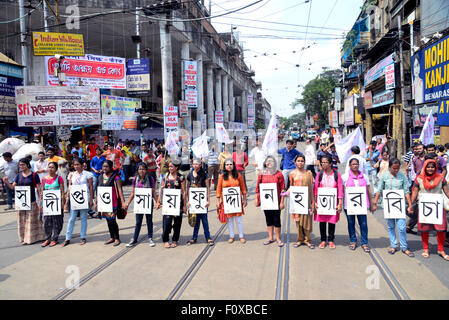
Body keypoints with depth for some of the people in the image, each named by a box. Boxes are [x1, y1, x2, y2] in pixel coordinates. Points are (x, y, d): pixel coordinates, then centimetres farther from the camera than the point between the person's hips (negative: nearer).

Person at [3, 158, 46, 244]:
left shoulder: (34, 175, -4)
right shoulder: (18, 176, 8)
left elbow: (38, 189, -4)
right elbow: (13, 187, 7)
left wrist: (40, 201, -9)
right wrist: (7, 182, -12)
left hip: (31, 201, -4)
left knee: (31, 220, 3)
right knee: (22, 221, 8)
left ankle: (32, 237, 12)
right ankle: (24, 238, 17)